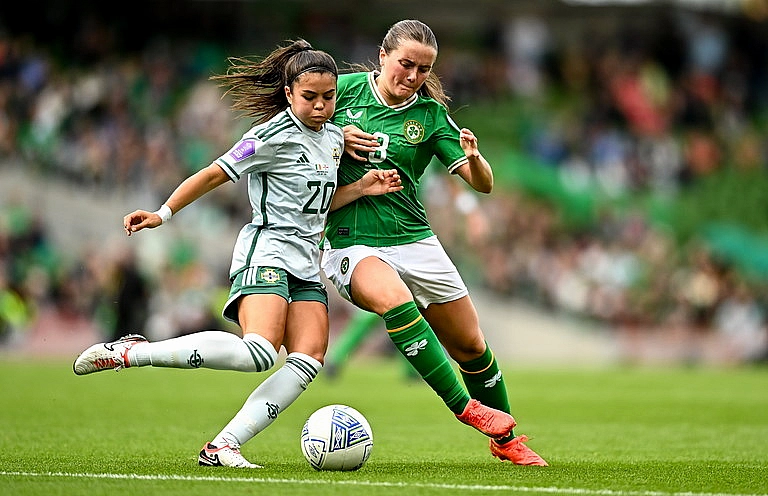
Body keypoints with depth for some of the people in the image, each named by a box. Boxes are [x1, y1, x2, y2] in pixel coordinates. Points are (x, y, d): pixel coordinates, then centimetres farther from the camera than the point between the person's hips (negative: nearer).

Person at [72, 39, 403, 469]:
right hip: (266, 251, -8)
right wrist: (163, 214, -7)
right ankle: (130, 352, -20)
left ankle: (223, 446, -15)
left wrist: (361, 188, 10)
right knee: (260, 352, -28)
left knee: (308, 361, -13)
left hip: (305, 264, 8)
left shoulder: (334, 138, 16)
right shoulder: (274, 136, -8)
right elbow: (215, 175, -4)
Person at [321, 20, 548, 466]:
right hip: (350, 242, -3)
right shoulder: (346, 88, -2)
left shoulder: (431, 115, 0)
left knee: (471, 346, 7)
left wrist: (474, 158, -26)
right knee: (395, 300, -35)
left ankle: (506, 440, 29)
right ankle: (465, 407, -28)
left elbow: (483, 185, -3)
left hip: (414, 241, 3)